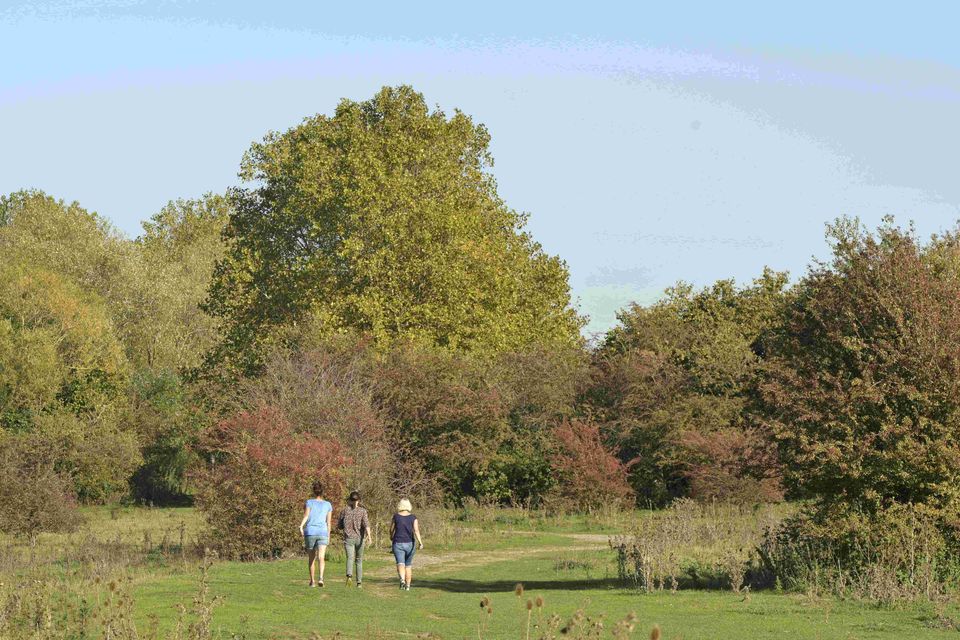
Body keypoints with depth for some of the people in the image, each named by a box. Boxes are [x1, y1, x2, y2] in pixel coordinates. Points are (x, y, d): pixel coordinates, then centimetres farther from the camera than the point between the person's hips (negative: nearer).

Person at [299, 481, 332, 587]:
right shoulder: (328, 505, 11)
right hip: (322, 533, 0)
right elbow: (328, 522, 11)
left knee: (311, 558, 15)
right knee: (321, 557, -12)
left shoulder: (309, 502, 4)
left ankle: (312, 581, 22)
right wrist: (328, 536, 18)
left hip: (310, 532, 0)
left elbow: (306, 516, -12)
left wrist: (301, 526, -24)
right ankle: (321, 578, -35)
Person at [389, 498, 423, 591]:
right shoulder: (413, 518, -3)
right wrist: (420, 542, -20)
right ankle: (408, 585, 22)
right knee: (408, 565, 18)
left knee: (400, 564, -11)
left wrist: (391, 537, 26)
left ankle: (402, 580, -37)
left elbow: (391, 529, 6)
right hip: (409, 544, 2)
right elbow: (416, 530, -15)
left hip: (398, 544, -2)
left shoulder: (396, 516, -4)